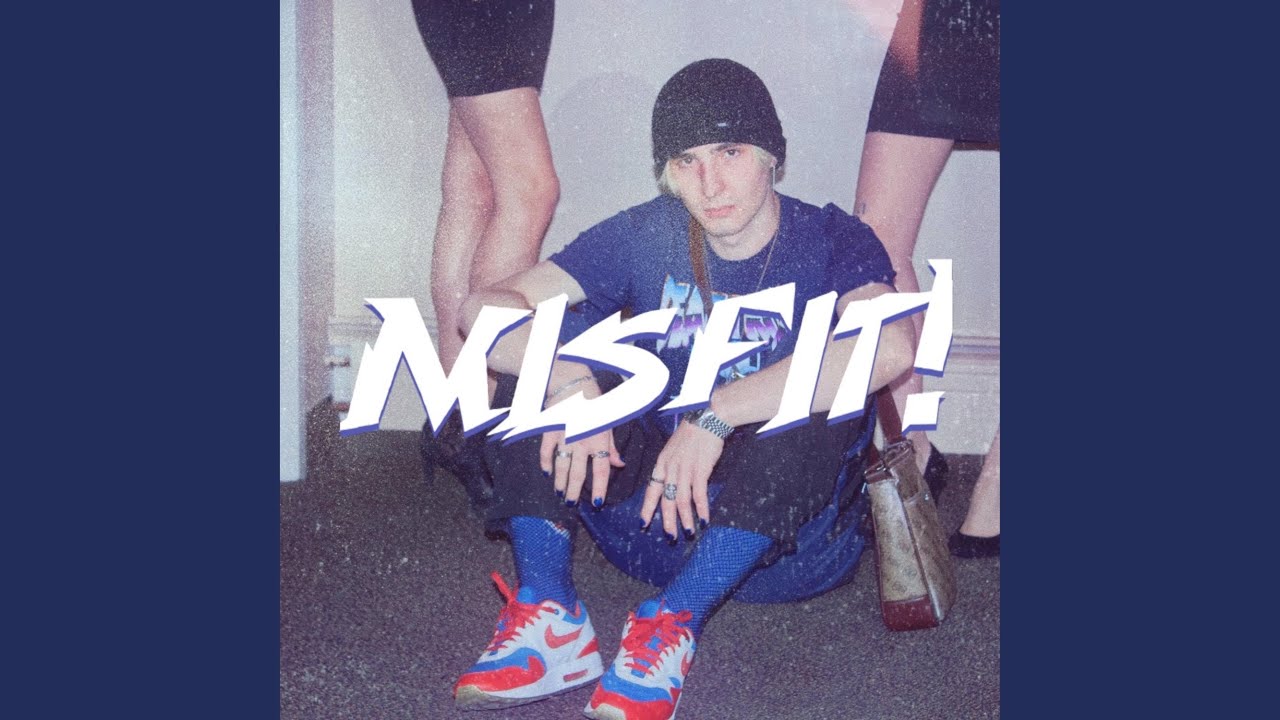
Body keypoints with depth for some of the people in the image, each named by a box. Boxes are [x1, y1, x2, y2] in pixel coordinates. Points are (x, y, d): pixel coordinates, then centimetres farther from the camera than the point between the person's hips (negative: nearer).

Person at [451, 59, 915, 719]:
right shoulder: (644, 237, -3)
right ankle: (549, 618, -22)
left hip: (777, 505, -3)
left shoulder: (829, 243, -11)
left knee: (812, 391, -32)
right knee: (545, 334, -15)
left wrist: (714, 416, -40)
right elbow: (483, 309, -13)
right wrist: (570, 385, -33)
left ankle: (674, 625, -29)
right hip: (642, 485, 3)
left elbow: (889, 345, -35)